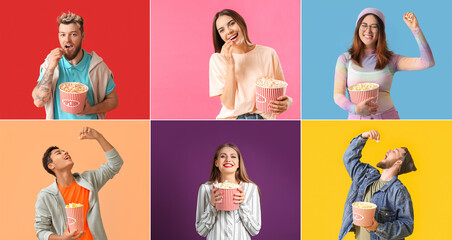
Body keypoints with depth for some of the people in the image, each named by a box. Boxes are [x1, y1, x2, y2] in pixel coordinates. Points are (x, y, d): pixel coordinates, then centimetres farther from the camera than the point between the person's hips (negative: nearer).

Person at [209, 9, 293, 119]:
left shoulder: (268, 54, 3)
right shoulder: (217, 59, 1)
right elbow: (229, 104, -6)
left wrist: (286, 103, -11)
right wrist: (230, 65, -12)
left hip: (263, 118, 3)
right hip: (232, 119, -3)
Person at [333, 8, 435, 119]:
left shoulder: (391, 60, 6)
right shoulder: (345, 59, 5)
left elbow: (427, 63, -4)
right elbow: (338, 95, -1)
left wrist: (416, 29, -7)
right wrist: (356, 109, -20)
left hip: (388, 116, 1)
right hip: (357, 118, 0)